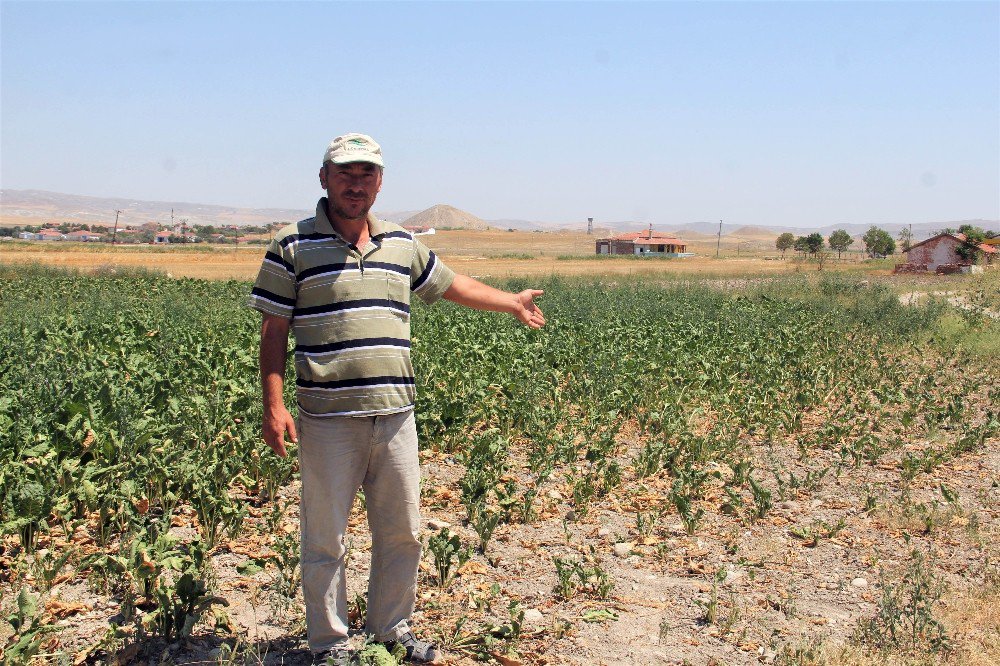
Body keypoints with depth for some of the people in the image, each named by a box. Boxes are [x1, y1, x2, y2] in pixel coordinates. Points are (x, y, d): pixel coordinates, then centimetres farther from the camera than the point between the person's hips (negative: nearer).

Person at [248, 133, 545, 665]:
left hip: (395, 416, 5)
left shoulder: (403, 245, 11)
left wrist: (512, 302, 34)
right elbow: (273, 332, -3)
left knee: (403, 532, 14)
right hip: (327, 420, -4)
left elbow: (449, 285, 27)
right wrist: (273, 407, -10)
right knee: (325, 539, 6)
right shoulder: (293, 247, -2)